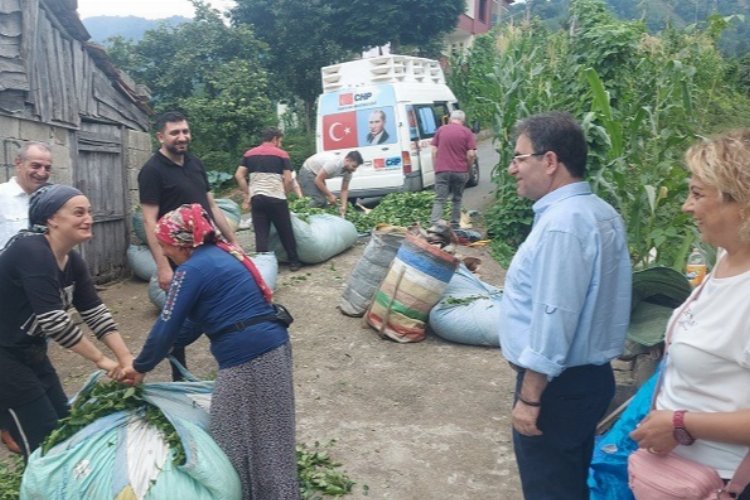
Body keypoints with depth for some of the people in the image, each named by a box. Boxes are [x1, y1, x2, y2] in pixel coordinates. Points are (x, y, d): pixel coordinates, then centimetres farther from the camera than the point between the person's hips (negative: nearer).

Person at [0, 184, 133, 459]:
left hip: (30, 352, 9)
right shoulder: (31, 252, -26)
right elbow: (54, 320, -30)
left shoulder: (72, 261, 1)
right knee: (45, 441, -3)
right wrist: (100, 360, -21)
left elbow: (96, 312, -1)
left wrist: (126, 358, -10)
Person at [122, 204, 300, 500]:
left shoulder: (193, 269, -11)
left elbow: (167, 325, -7)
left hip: (248, 358, -10)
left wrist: (140, 367, 8)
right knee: (267, 436, 20)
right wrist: (162, 350, 24)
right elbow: (199, 318, 22)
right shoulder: (220, 253, 17)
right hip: (273, 347, 10)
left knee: (239, 439, 6)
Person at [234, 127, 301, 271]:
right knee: (285, 232, 10)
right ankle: (294, 262, 19)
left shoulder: (249, 154, 12)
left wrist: (249, 194, 11)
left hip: (257, 198, 3)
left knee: (261, 234, 5)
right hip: (276, 198, -3)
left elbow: (239, 176, 6)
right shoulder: (281, 154, 1)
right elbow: (288, 180, -6)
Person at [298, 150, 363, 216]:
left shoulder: (348, 171, -12)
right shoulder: (334, 164, -37)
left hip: (318, 174, 9)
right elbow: (318, 180, -32)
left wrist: (343, 206, -16)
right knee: (319, 200, -20)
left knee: (323, 201, 9)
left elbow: (344, 190, -3)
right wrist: (330, 195, -26)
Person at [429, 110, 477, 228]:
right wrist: (468, 168, 10)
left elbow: (434, 151, 6)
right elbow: (471, 154, -5)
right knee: (457, 200, 13)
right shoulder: (467, 132, 2)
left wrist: (436, 168, 13)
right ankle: (454, 226, 17)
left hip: (442, 170, 0)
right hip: (460, 171, 0)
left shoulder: (441, 130, 7)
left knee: (439, 200, -3)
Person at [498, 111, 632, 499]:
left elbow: (553, 319, -27)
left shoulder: (561, 223, -24)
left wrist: (529, 397, -21)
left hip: (558, 384, -9)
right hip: (588, 374, 9)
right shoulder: (600, 212, 7)